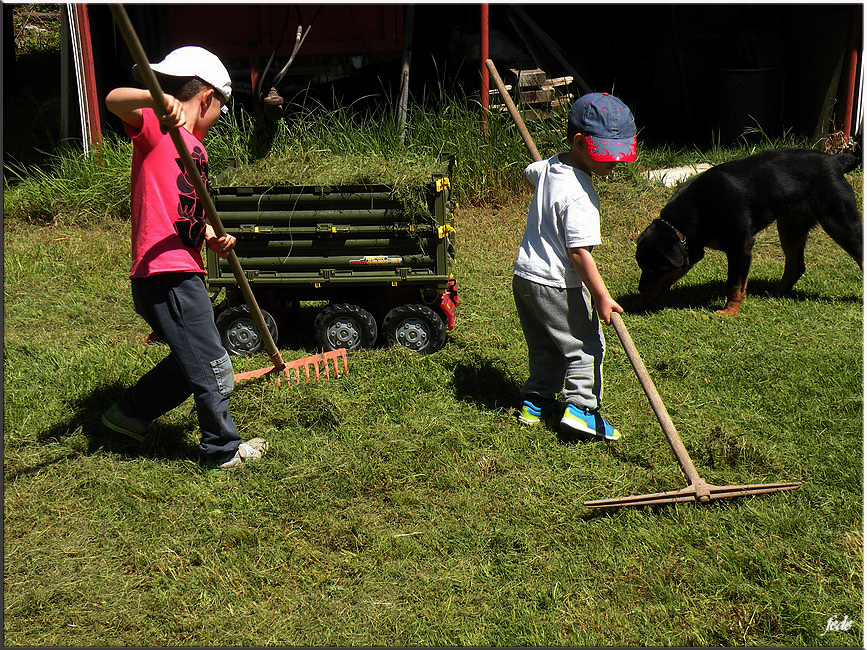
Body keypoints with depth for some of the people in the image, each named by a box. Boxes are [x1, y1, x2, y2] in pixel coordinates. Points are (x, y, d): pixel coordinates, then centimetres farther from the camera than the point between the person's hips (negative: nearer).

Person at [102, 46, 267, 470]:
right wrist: (157, 99, -45)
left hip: (184, 276, 9)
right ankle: (223, 450, 19)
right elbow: (115, 99, -26)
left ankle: (130, 414, 39)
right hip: (164, 276, -9)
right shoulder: (155, 126, -6)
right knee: (213, 368, 2)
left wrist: (212, 237, 3)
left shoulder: (195, 149, 19)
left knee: (191, 362, 23)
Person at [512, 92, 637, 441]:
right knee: (585, 345, 2)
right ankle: (580, 407, -1)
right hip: (557, 284, -9)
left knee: (545, 347, 21)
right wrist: (602, 297, -20)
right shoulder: (578, 195, -24)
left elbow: (530, 172, 30)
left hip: (525, 277, 9)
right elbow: (579, 252, -25)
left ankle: (536, 401, 28)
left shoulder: (548, 167, 3)